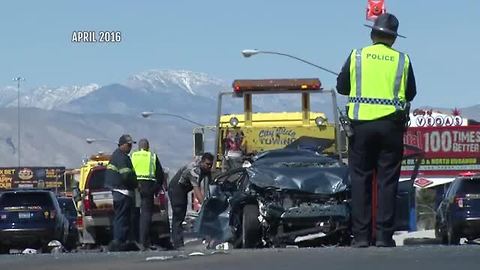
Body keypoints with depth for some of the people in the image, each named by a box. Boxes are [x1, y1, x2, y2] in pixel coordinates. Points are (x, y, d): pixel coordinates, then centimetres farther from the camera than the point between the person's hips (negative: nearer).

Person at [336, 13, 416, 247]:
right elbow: (411, 94, 11)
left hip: (362, 123, 0)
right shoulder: (402, 60, 2)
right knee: (387, 180, 4)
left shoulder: (357, 56, 2)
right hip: (391, 124, 0)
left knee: (360, 178, 6)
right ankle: (384, 235, 1)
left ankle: (361, 235, 3)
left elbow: (341, 87, 10)